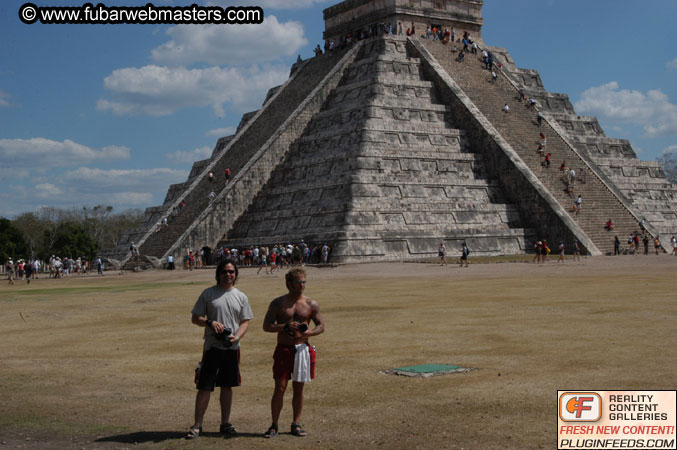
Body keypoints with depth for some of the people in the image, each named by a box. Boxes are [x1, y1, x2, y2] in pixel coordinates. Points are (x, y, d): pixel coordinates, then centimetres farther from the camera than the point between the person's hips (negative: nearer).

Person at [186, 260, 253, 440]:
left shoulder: (241, 296, 8)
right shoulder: (208, 294, 1)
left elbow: (245, 322, 7)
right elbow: (195, 318, 2)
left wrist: (236, 337, -11)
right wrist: (210, 322, -17)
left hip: (232, 348, 3)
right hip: (212, 347, -3)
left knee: (227, 386, 10)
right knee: (204, 387, -3)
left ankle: (225, 424, 20)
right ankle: (197, 426, 4)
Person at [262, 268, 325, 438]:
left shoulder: (311, 304, 5)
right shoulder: (278, 303, 1)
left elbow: (321, 326, 9)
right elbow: (266, 326, -2)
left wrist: (309, 332, -13)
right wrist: (285, 326, -18)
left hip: (303, 349, 2)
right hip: (283, 349, -2)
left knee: (299, 388, 8)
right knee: (280, 388, -4)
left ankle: (296, 424, 18)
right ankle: (274, 425, 7)